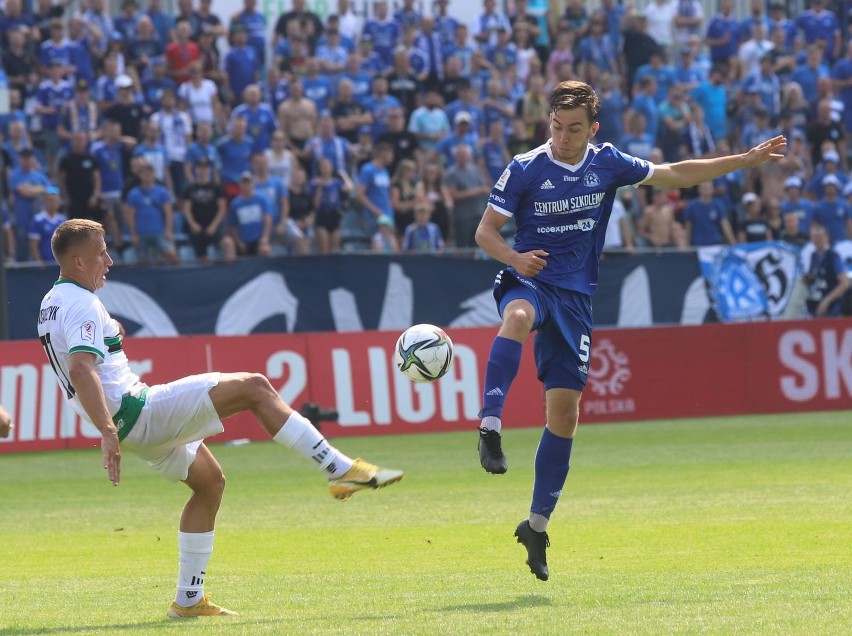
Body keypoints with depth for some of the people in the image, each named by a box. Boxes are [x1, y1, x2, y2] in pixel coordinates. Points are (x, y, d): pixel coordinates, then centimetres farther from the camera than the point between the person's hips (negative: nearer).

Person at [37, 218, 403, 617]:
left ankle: (188, 599, 20)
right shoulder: (81, 305, -16)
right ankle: (341, 471, -12)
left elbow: (78, 370, 29)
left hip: (129, 423, 11)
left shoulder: (53, 305, 16)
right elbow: (81, 369, -31)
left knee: (209, 479, 22)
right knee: (254, 388, -12)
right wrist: (107, 431, -39)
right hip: (138, 413, -11)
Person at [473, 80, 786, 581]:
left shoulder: (608, 164, 3)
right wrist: (515, 258, -22)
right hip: (529, 281, -3)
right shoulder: (525, 169, -6)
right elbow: (486, 230, -1)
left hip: (575, 295, 3)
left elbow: (675, 175, 17)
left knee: (565, 408, -1)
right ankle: (491, 430, -47)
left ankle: (538, 524, 9)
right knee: (518, 316, -41)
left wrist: (747, 160, 17)